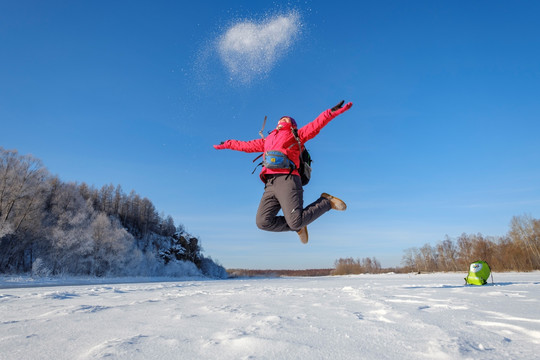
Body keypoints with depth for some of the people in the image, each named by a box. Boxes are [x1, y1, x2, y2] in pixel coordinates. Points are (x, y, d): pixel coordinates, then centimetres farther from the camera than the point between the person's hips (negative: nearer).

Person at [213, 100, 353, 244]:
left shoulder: (296, 135, 19)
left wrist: (332, 111, -7)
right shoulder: (267, 140, 34)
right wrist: (227, 144, 49)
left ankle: (326, 201, 5)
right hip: (270, 184, 6)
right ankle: (298, 227, 9)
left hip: (287, 179, -5)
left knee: (296, 222, -20)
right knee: (263, 222, -12)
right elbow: (246, 146, 43)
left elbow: (315, 125, 6)